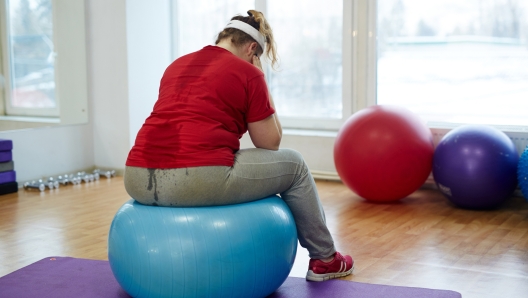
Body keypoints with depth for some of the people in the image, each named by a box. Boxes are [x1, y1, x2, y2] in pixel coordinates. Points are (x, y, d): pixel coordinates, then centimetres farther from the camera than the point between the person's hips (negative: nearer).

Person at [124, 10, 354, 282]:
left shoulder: (176, 65, 22)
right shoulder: (248, 73, 4)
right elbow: (270, 143, 13)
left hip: (138, 180, 7)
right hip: (198, 181, -7)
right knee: (293, 165, 19)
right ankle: (324, 260, 31)